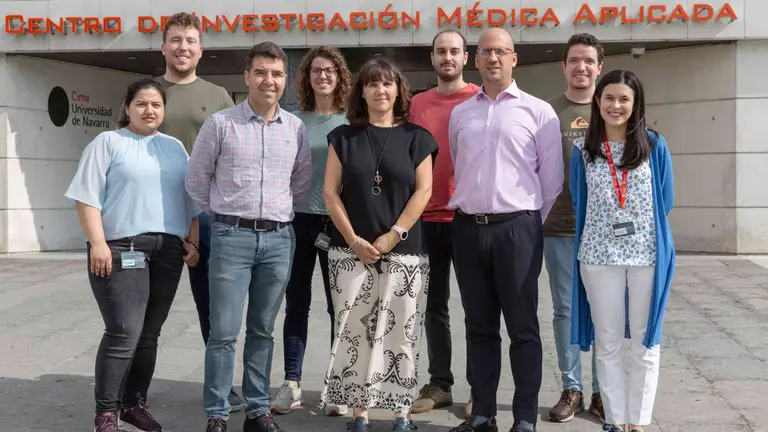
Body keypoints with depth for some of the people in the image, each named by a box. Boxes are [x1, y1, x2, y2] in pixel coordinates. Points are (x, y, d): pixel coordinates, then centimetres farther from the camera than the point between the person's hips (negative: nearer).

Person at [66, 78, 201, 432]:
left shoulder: (175, 147, 19)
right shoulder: (108, 142, 3)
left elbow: (190, 199, 20)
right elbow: (88, 196, -5)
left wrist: (192, 241, 10)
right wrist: (98, 243, -14)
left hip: (168, 250, 5)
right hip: (122, 248, -5)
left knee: (149, 334, 9)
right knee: (124, 333, -11)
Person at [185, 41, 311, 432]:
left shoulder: (296, 128, 6)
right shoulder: (220, 123, -3)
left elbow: (302, 183, 18)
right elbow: (196, 180, 4)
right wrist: (222, 215, 9)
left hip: (279, 239, 3)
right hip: (232, 237, -3)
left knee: (263, 330, 10)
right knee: (224, 332, -3)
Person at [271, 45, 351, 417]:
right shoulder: (293, 119, 6)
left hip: (338, 221, -1)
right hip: (297, 218, 1)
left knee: (339, 305, 5)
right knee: (296, 304, 5)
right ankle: (291, 384, 12)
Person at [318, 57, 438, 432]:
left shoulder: (416, 138, 6)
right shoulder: (343, 136, 8)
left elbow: (423, 191, -1)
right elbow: (330, 191, 3)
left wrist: (393, 236, -10)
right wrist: (354, 239, -7)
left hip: (404, 254, -1)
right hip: (350, 253, 1)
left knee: (401, 334, 1)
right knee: (354, 333, 1)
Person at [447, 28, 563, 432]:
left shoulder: (538, 111, 1)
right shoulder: (460, 114, 13)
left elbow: (551, 178, 3)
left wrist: (531, 225, 6)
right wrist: (465, 208, 15)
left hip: (516, 228, -4)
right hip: (467, 228, 4)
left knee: (522, 328, 1)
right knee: (479, 326, 10)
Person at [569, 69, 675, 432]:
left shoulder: (654, 145, 0)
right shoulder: (582, 151, 2)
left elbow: (665, 200, 5)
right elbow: (579, 203, 9)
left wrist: (640, 229, 6)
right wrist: (608, 231, 7)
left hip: (648, 254, -1)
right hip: (599, 256, 1)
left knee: (644, 342, 6)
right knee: (607, 344, 7)